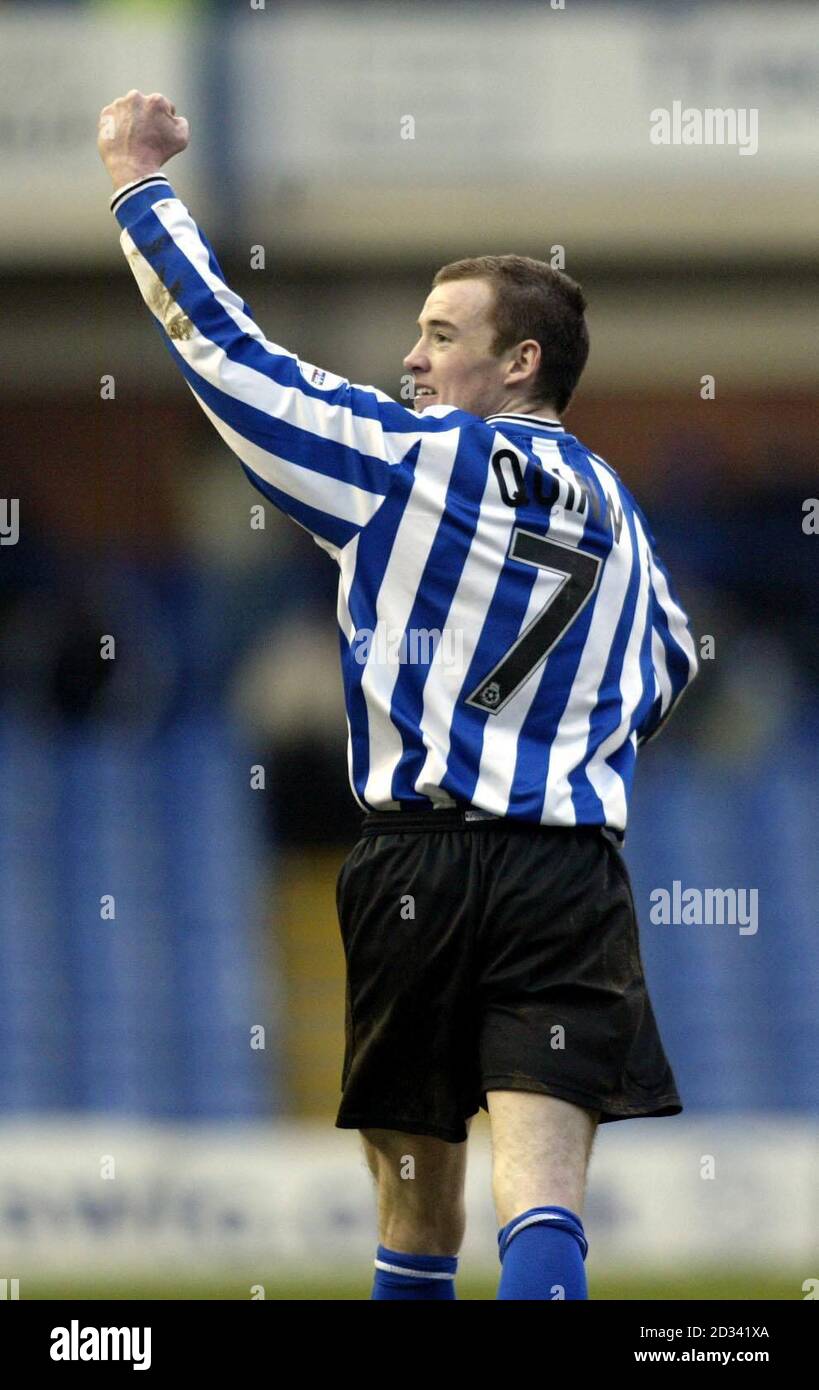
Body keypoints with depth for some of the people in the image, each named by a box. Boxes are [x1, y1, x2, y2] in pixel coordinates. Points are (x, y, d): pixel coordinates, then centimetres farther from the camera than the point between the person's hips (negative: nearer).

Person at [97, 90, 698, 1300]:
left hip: (419, 871, -2)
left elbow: (226, 350, 4)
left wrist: (138, 182, 15)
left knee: (418, 1195, 14)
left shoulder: (408, 460, -1)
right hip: (574, 876, 2)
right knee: (541, 1195, -14)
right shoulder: (612, 511, 14)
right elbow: (672, 663, 32)